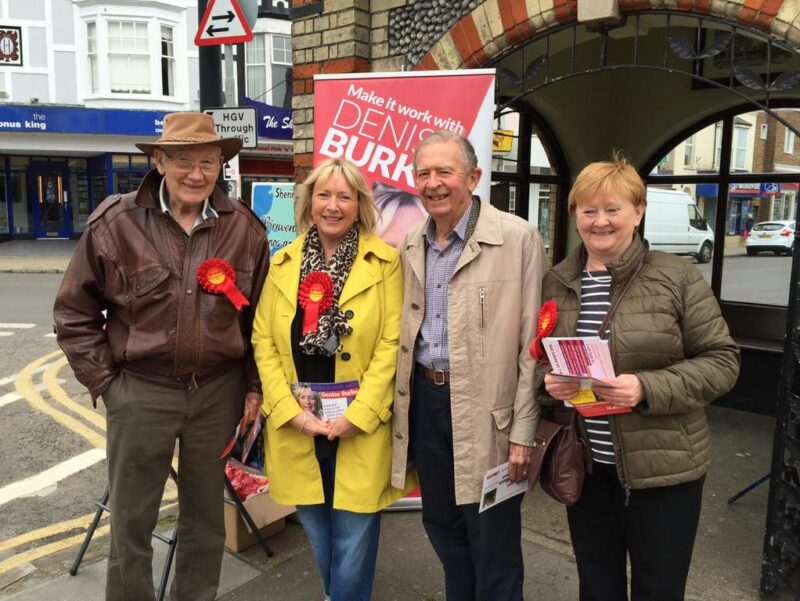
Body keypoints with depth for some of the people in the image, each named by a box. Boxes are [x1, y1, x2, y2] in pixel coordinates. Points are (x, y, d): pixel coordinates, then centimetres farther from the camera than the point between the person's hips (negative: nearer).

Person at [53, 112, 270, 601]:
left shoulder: (245, 228, -1)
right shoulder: (115, 223, -8)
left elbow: (260, 317, 6)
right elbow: (74, 313, 1)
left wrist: (254, 386, 4)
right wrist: (104, 380, -3)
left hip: (218, 392, 2)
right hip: (140, 392, -1)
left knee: (207, 516, 18)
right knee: (131, 521, 12)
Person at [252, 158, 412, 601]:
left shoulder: (385, 262, -3)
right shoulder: (283, 263, 6)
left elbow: (392, 344, -7)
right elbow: (263, 341, 2)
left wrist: (356, 415, -14)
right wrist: (292, 412, -8)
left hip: (361, 428, -3)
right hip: (296, 427, 3)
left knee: (352, 541, 5)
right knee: (317, 535, 18)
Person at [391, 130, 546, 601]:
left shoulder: (517, 238, -10)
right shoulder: (411, 247, 8)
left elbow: (532, 344, -11)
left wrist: (523, 432, -12)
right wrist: (398, 409, 12)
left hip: (486, 409, -5)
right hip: (423, 401, 6)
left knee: (493, 543, 8)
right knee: (443, 529, 21)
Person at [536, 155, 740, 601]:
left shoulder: (676, 276, -9)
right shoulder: (556, 282, 2)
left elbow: (722, 360, -8)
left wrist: (648, 389, -22)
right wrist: (547, 382, -12)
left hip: (662, 465, -3)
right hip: (583, 466, 4)